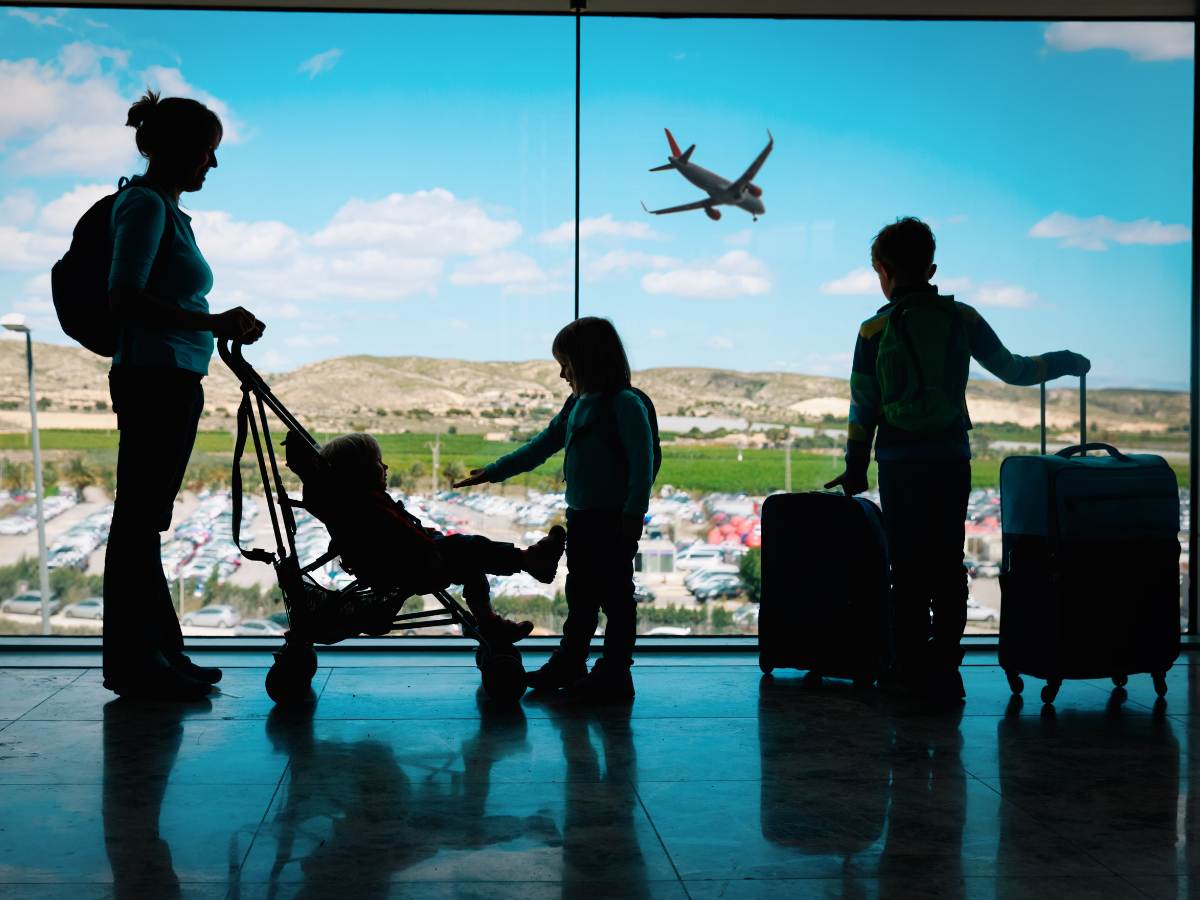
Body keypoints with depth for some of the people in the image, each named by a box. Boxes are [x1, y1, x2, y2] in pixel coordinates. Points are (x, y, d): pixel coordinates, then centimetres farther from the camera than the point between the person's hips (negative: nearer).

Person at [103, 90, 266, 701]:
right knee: (138, 520, -4)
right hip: (154, 379, -10)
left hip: (173, 381, 10)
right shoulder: (145, 204, -11)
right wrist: (211, 324, -24)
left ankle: (159, 652, 19)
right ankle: (133, 662, 2)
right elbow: (124, 300, -21)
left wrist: (224, 329, 18)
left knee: (144, 522, 13)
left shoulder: (165, 207, 18)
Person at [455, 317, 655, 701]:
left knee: (615, 597, 0)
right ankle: (569, 663, 28)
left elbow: (642, 463, -18)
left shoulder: (625, 405, -13)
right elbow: (541, 446, 19)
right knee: (580, 597, 17)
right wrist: (491, 473, 18)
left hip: (614, 521, -8)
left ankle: (615, 674, 8)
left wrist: (633, 514, -24)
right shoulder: (576, 406, 13)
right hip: (581, 518, 9)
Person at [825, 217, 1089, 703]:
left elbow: (863, 407, -1)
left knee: (907, 566, 5)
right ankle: (944, 667, 6)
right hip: (952, 461, 2)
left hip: (900, 463, -2)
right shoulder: (963, 318, 1)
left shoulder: (874, 330, -4)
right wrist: (1064, 362, 25)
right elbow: (1012, 370, 7)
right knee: (947, 565, 8)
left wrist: (855, 469, 8)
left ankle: (911, 668, 6)